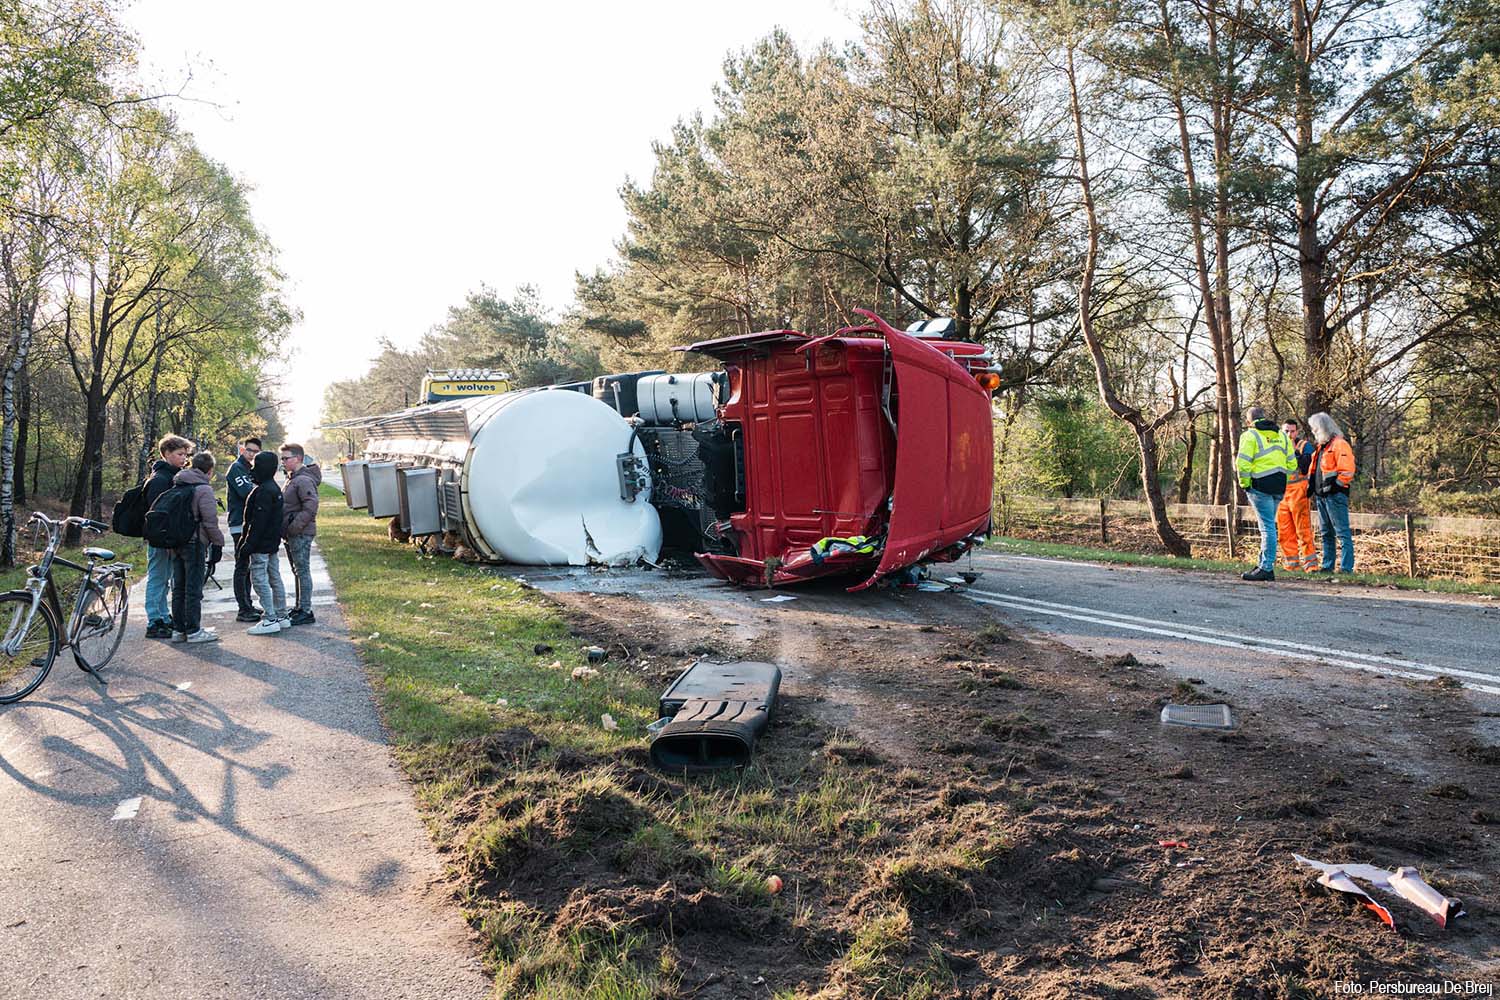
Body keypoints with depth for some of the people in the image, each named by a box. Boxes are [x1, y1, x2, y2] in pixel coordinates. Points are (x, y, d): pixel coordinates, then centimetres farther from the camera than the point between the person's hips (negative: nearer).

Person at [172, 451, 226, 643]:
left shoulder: (176, 486, 11)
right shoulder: (204, 489, -12)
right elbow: (210, 521, -15)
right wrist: (218, 541, -3)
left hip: (175, 542, 7)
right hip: (194, 543, -7)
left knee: (178, 588, 13)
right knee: (193, 588, -2)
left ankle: (179, 629, 19)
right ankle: (193, 631, 2)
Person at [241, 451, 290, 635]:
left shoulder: (263, 491, -17)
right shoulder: (275, 488, 14)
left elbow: (258, 521, -21)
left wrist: (248, 544, -19)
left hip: (261, 544, -10)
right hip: (273, 543, 10)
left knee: (260, 580, -7)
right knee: (275, 578, 14)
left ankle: (270, 620, -7)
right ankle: (282, 616, 19)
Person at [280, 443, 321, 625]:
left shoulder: (303, 480, -15)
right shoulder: (292, 479, 16)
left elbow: (311, 506, -25)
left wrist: (295, 526, -24)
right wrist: (286, 530, 11)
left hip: (301, 534, -10)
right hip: (292, 534, 10)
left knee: (302, 571, -6)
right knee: (298, 571, 16)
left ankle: (306, 611, -2)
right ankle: (300, 608, 25)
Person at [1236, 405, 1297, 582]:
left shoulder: (1250, 435, -5)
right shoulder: (1281, 435, 16)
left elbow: (1243, 463, -14)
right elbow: (1292, 464, 14)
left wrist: (1244, 483, -3)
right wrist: (1281, 479, 18)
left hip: (1261, 485, -7)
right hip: (1279, 486, 7)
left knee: (1267, 526, -8)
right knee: (1268, 525, 15)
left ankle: (1266, 568, -8)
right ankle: (1266, 564, 20)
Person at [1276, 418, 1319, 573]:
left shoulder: (1304, 446, 1)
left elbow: (1306, 468, -14)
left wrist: (1295, 451, -16)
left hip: (1299, 493, -5)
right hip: (1281, 494, 5)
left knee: (1303, 530, -8)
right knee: (1283, 532, 5)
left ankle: (1310, 563, -5)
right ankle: (1291, 562, 13)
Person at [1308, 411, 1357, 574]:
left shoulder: (1339, 444, -9)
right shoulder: (1321, 446, 20)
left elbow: (1347, 470, -17)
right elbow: (1316, 471, 27)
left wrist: (1333, 485, -18)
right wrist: (1312, 485, 14)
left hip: (1335, 495, -10)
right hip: (1321, 496, 10)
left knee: (1342, 533, -8)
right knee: (1326, 533, 13)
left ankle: (1346, 567, -8)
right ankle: (1327, 565, 19)